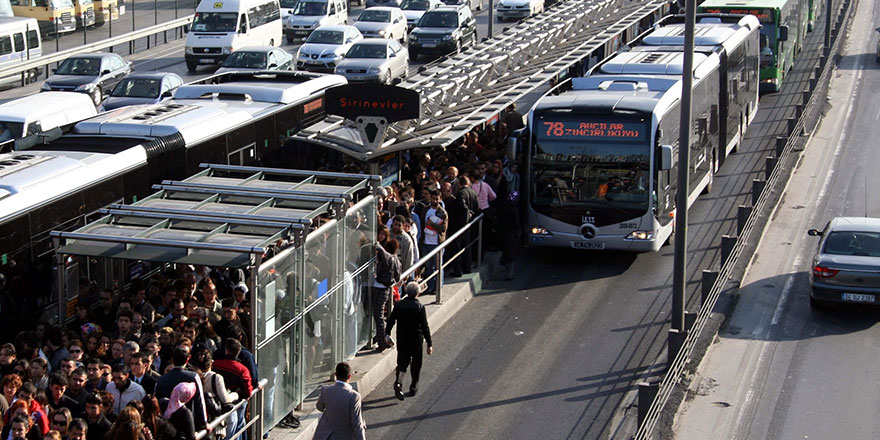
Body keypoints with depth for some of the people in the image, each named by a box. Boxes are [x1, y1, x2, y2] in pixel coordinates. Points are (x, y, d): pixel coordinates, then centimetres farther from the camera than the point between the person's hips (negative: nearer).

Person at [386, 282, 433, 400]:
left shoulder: (399, 305, -3)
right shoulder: (420, 307, -13)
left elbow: (391, 321, 1)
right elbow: (425, 327, -12)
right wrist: (429, 344, -8)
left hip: (402, 339, 3)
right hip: (416, 339, -2)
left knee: (402, 361, 9)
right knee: (416, 363, 15)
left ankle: (398, 382, -16)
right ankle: (413, 387, 23)